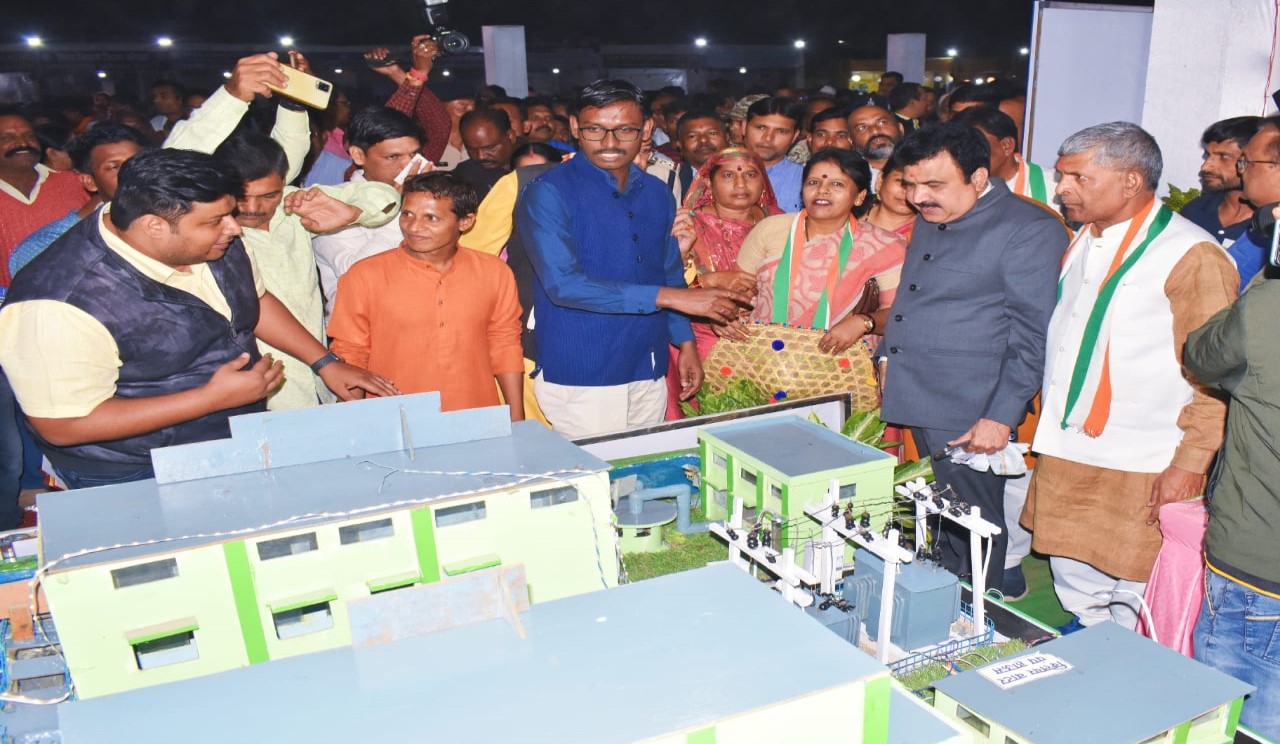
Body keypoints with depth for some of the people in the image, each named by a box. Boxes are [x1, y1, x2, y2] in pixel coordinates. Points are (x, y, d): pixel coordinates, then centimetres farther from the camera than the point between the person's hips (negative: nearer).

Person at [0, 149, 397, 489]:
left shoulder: (210, 239, -8)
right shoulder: (61, 305, -29)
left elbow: (255, 299, 11)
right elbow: (61, 426, -26)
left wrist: (327, 363, 3)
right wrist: (213, 397, -28)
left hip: (242, 443, 6)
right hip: (136, 481, -5)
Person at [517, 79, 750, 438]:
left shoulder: (657, 194, 10)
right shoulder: (548, 193, -9)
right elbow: (563, 284, -20)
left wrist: (686, 343, 10)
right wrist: (666, 297, -21)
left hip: (649, 375, 6)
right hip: (580, 378, -5)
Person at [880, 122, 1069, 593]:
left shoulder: (1030, 230, -12)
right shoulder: (931, 220, 14)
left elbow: (1032, 335, -13)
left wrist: (1001, 416, -16)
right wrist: (887, 354, 16)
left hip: (969, 415, -7)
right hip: (916, 401, 7)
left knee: (972, 529, 3)